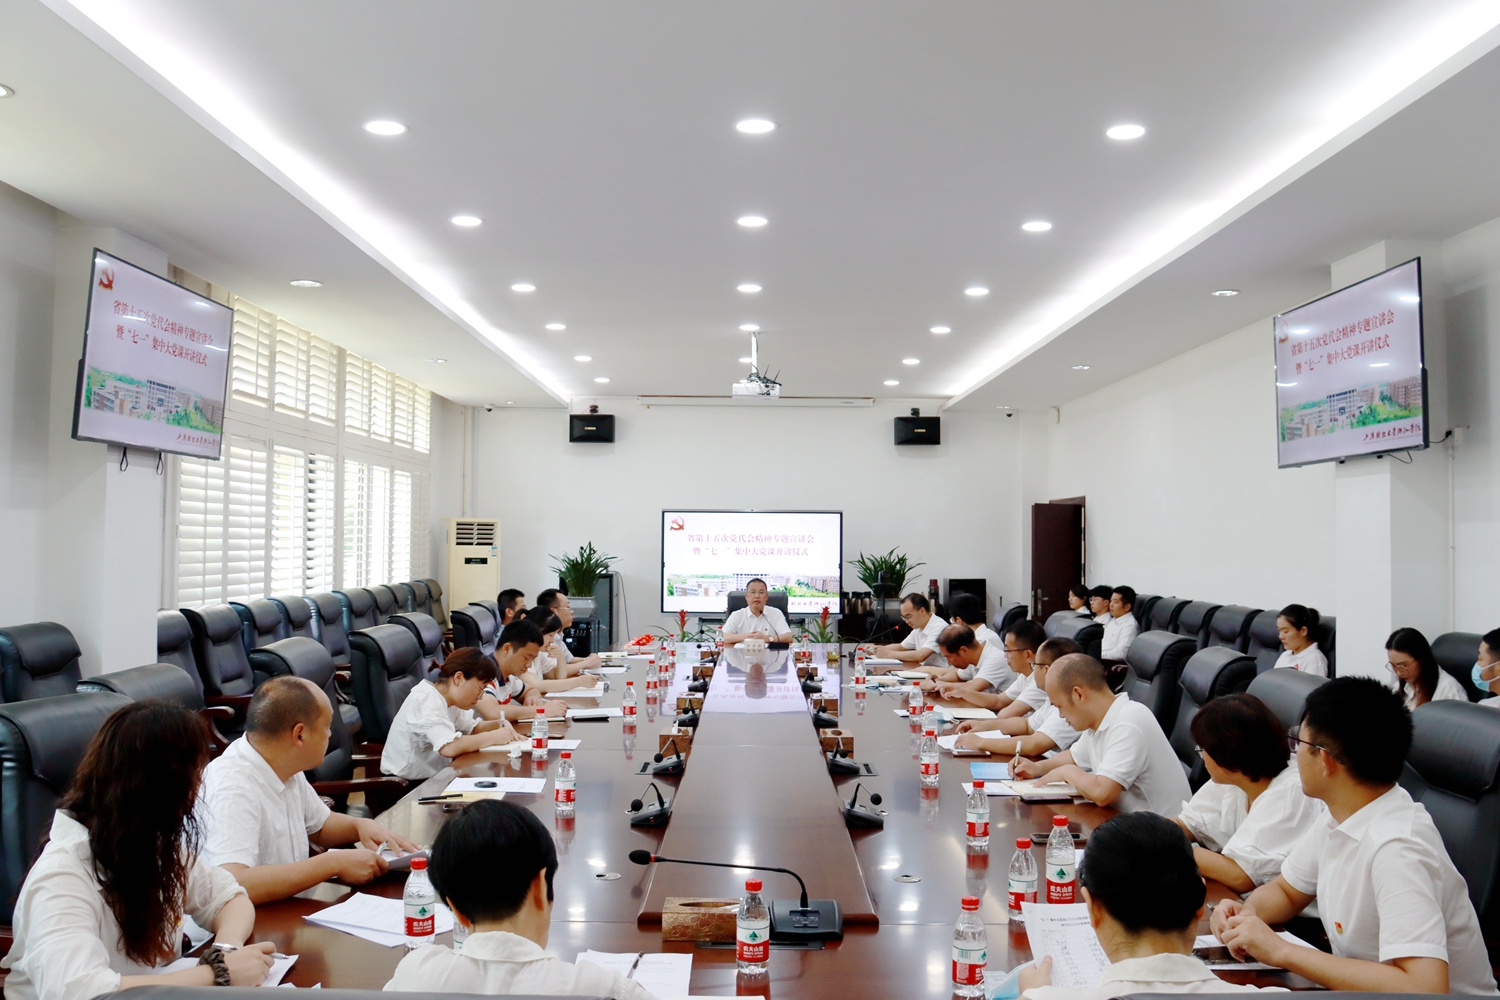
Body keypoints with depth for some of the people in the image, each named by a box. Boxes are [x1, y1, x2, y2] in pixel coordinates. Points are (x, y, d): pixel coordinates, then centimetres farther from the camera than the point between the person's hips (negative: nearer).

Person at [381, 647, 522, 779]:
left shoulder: (447, 699, 6)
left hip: (429, 779, 9)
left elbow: (473, 728, 17)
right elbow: (449, 747, -34)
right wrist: (493, 737, -23)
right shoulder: (426, 700, -22)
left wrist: (500, 724, -2)